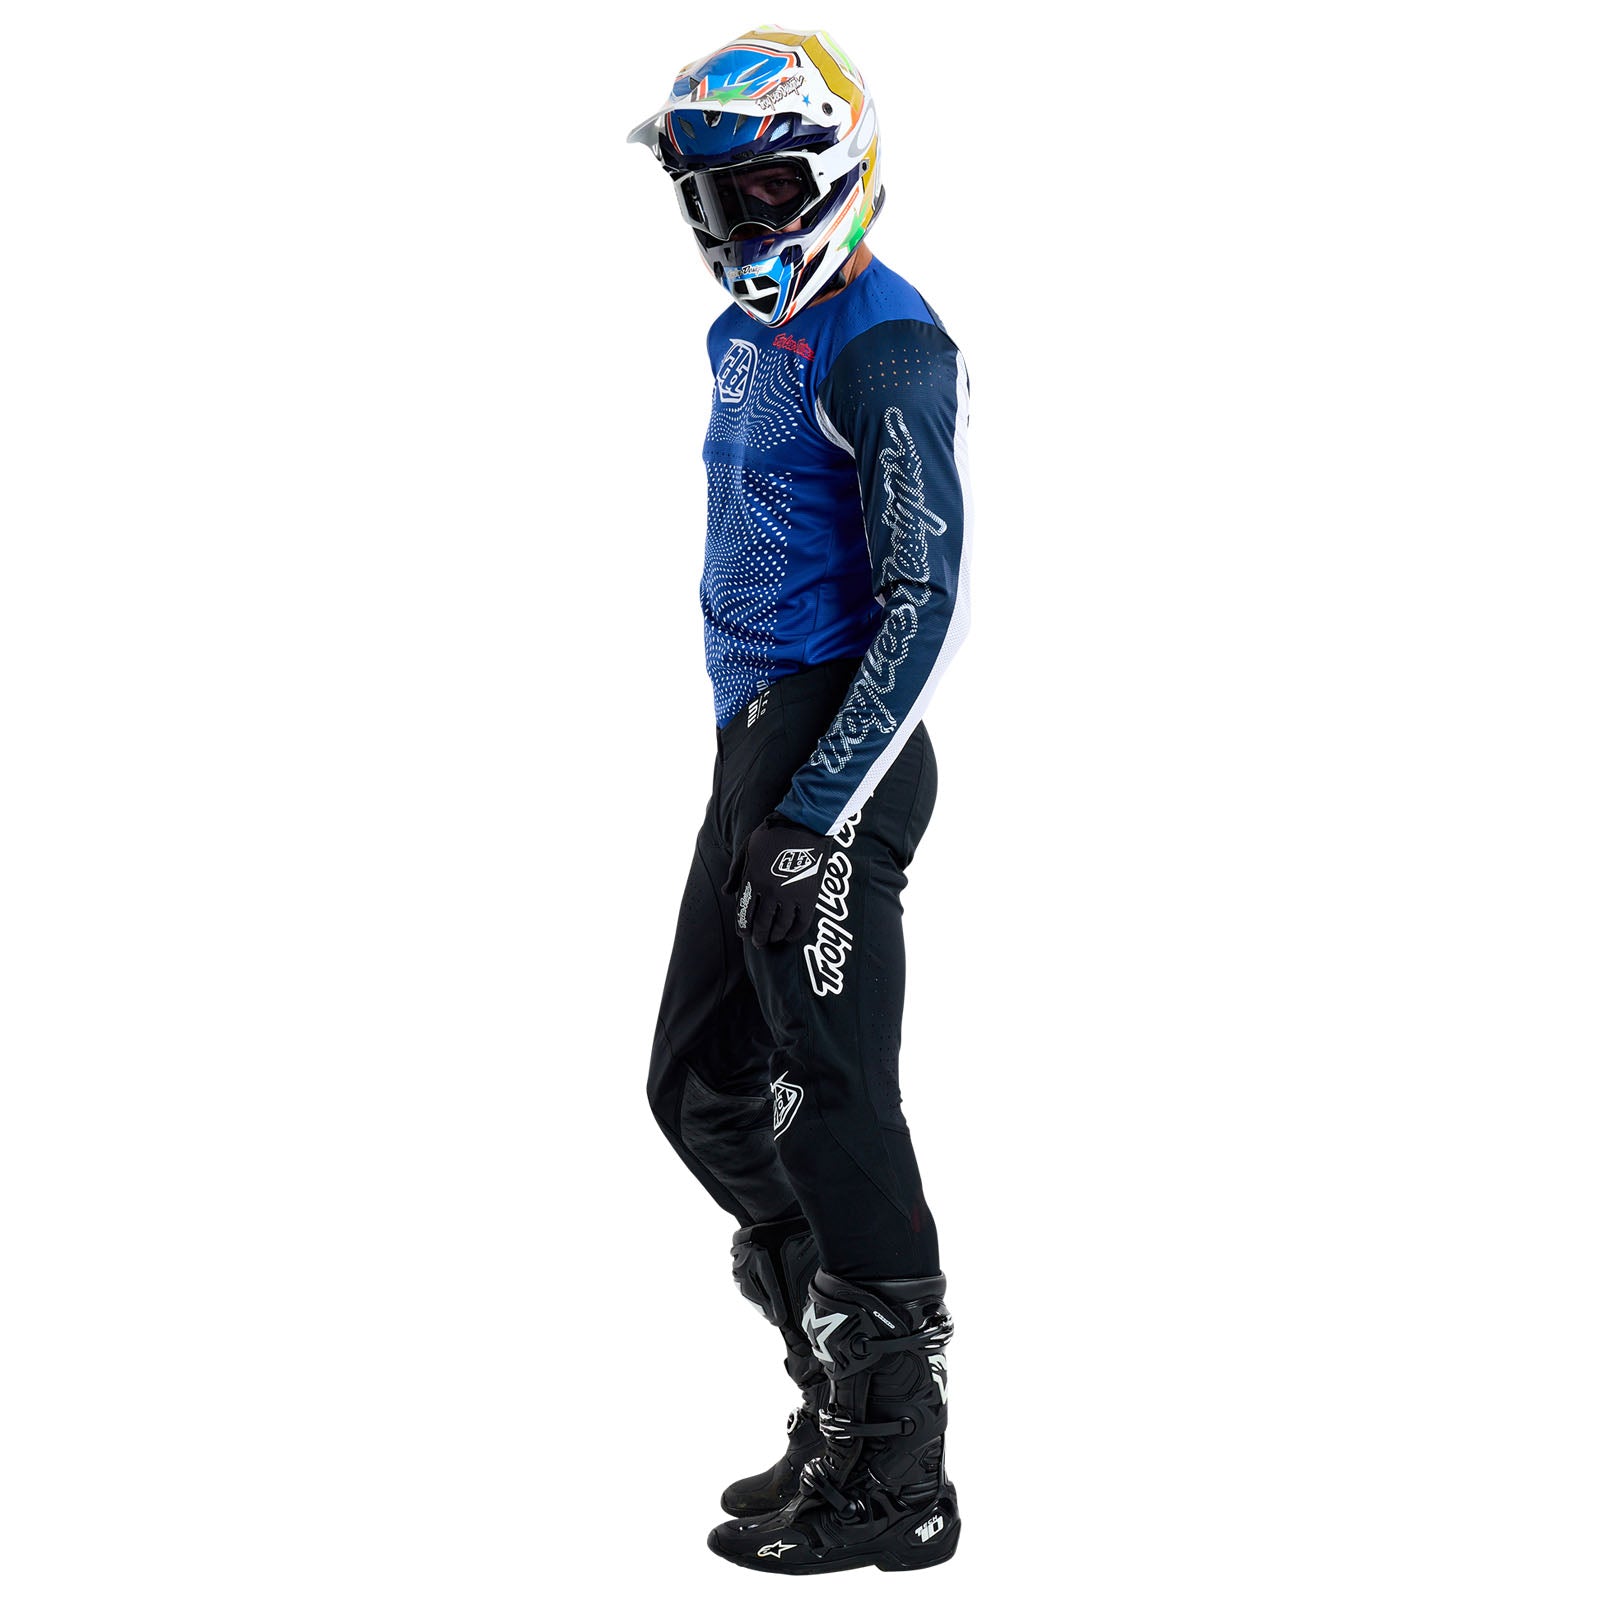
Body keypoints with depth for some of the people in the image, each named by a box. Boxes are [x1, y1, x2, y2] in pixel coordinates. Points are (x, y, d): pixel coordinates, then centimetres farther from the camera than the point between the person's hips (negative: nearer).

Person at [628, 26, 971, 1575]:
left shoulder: (883, 347, -13)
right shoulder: (746, 337, 17)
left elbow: (925, 605, -19)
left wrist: (818, 809, -22)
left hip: (838, 749, -10)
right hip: (754, 744, 10)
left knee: (827, 1101, -6)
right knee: (703, 1086, 13)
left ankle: (893, 1477, 5)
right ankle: (846, 1404, 24)